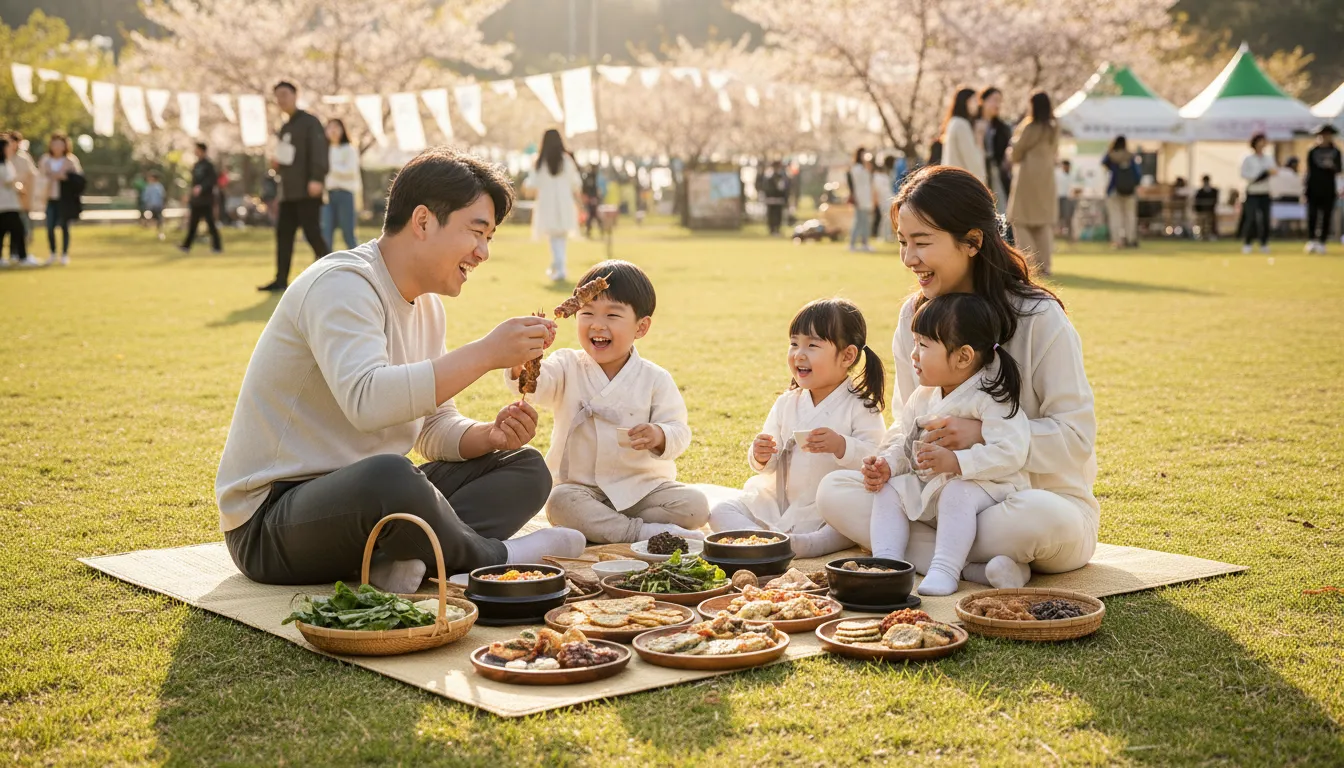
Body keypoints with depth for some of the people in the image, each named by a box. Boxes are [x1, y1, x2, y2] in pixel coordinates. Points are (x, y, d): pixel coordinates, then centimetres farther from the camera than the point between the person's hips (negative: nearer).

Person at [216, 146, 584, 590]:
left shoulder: (429, 308, 13)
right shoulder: (342, 284, -17)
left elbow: (435, 429, 15)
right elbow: (366, 400, -35)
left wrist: (490, 436, -7)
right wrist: (485, 353, -30)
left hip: (365, 501, 10)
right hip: (269, 523, -9)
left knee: (525, 468, 3)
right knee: (388, 476, -41)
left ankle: (408, 558, -21)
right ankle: (494, 557, -12)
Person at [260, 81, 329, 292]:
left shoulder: (310, 123, -4)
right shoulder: (284, 128, 20)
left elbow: (319, 152, -16)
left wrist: (316, 179, -28)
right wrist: (278, 164, 8)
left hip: (307, 191, -8)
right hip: (288, 192, 8)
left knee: (312, 233, -10)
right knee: (283, 234, 4)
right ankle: (281, 279, 5)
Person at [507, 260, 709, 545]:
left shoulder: (655, 379, -1)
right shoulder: (568, 366, 0)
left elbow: (678, 431, -5)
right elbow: (537, 385, -20)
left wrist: (659, 436, -30)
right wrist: (522, 366, -44)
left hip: (642, 487, 1)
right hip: (581, 487, -1)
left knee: (695, 506, -22)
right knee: (559, 502, -33)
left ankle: (596, 527, -19)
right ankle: (641, 531, -27)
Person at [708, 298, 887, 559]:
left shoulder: (860, 406, -6)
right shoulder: (786, 404, 8)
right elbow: (769, 466, 7)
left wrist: (841, 446, -34)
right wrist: (760, 457, -17)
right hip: (780, 503, 5)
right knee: (721, 512, -9)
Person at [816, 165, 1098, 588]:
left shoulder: (1039, 319, -14)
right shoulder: (913, 316, 3)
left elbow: (1076, 435, -15)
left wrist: (984, 434, -26)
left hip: (1043, 498, -6)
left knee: (1038, 518, -41)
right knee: (834, 491, -14)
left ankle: (923, 550, -18)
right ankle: (977, 567, -25)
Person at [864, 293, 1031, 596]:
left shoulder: (992, 399, -16)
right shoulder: (922, 397, 9)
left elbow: (1009, 453, -27)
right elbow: (902, 439, 16)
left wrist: (955, 461, -33)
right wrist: (887, 464, -6)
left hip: (984, 486, -8)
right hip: (927, 486, 8)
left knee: (957, 493, -36)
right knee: (889, 490, -8)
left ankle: (945, 570, -38)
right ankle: (886, 560, -17)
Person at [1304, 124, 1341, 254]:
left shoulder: (1335, 152, 5)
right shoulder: (1312, 152, 4)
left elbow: (1339, 170, 2)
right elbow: (1309, 171, 5)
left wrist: (1333, 166, -21)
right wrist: (1306, 190, 1)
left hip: (1329, 190, 1)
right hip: (1314, 190, -1)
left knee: (1326, 216, 1)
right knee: (1312, 215, -6)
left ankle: (1322, 242, 6)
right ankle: (1311, 241, -2)